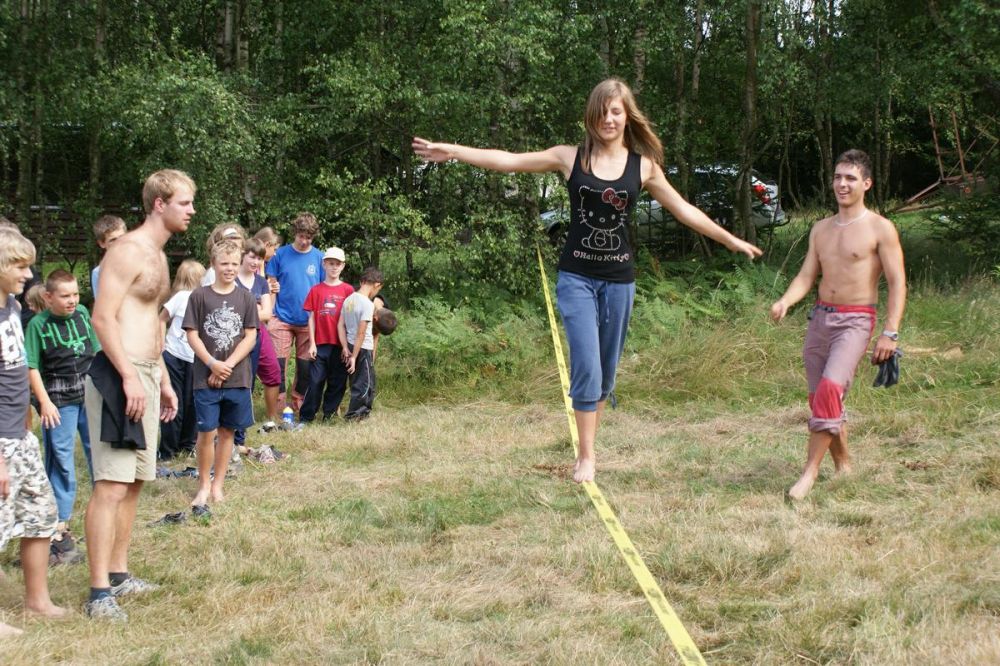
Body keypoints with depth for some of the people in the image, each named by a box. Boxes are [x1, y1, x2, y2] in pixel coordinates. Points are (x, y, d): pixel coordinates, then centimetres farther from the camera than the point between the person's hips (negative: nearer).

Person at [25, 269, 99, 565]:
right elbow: (32, 367, -8)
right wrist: (44, 402, -13)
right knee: (61, 462, -1)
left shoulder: (83, 314, 4)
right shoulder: (38, 324, -8)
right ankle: (60, 531, 3)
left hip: (90, 394, 4)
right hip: (59, 401, -4)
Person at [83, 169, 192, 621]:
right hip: (119, 376, -10)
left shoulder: (157, 255, 18)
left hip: (145, 375, 10)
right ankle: (100, 592, -11)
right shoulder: (128, 250, -12)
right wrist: (129, 377, -24)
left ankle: (119, 575, 22)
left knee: (135, 480, 14)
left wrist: (163, 380, 24)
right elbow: (102, 317, -19)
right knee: (111, 485, -11)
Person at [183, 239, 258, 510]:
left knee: (227, 431, 8)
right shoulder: (200, 296, -2)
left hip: (238, 377, 2)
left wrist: (228, 365, -10)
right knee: (207, 432, -3)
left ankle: (218, 485, 19)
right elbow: (192, 335, -3)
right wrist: (212, 363, -14)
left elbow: (250, 337, 0)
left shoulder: (246, 297, 3)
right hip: (206, 377, -2)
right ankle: (204, 485, 13)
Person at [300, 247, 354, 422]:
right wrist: (312, 343, 0)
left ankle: (329, 413, 17)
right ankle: (306, 416, 7)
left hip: (340, 344, 0)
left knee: (337, 382, 5)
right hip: (320, 344, 0)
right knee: (315, 380, -1)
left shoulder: (348, 290, 3)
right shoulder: (316, 290, 5)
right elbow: (311, 318, 5)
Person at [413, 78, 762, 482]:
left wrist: (732, 241, 11)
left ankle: (589, 443, 21)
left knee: (607, 369, 8)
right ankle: (586, 456, -3)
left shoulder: (643, 166, 2)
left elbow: (683, 210, 10)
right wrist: (451, 151, -10)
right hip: (577, 277, -2)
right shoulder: (571, 158, -2)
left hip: (619, 279, 2)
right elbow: (509, 161, -4)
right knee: (586, 366, -11)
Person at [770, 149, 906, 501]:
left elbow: (897, 283, -7)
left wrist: (890, 332, -16)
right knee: (821, 399, 9)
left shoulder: (880, 229, -4)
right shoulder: (821, 229, 13)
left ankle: (811, 469, -19)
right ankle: (843, 465, 25)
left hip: (855, 322, -6)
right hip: (819, 317, 6)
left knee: (830, 389, -23)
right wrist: (785, 301, -12)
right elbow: (806, 276, 10)